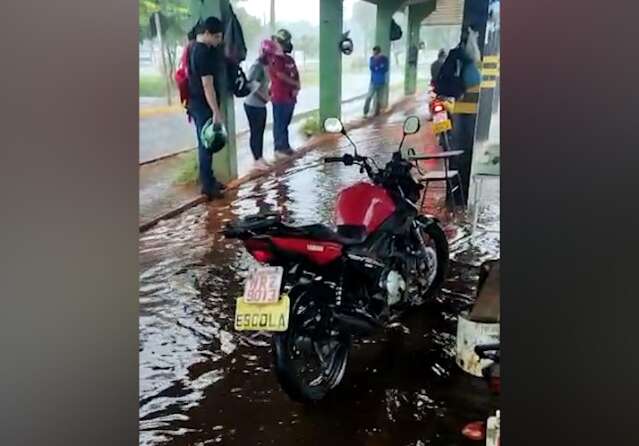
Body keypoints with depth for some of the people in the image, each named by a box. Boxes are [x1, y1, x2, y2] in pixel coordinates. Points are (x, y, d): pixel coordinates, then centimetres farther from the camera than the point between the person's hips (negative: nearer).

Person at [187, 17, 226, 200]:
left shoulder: (194, 48, 11)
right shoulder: (204, 52, -20)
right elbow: (207, 85, -24)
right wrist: (216, 111, -25)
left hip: (196, 103, 10)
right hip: (204, 106, -10)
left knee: (205, 143, 15)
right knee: (207, 145, -4)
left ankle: (209, 180, 24)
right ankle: (207, 186, 3)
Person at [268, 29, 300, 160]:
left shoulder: (290, 59, 16)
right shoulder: (274, 59, -10)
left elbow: (296, 75, 13)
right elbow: (282, 76, -17)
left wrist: (296, 88, -6)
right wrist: (296, 84, -7)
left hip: (291, 97, 8)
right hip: (279, 97, -8)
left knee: (286, 124, 14)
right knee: (279, 124, -3)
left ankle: (286, 146, 22)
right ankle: (279, 149, 2)